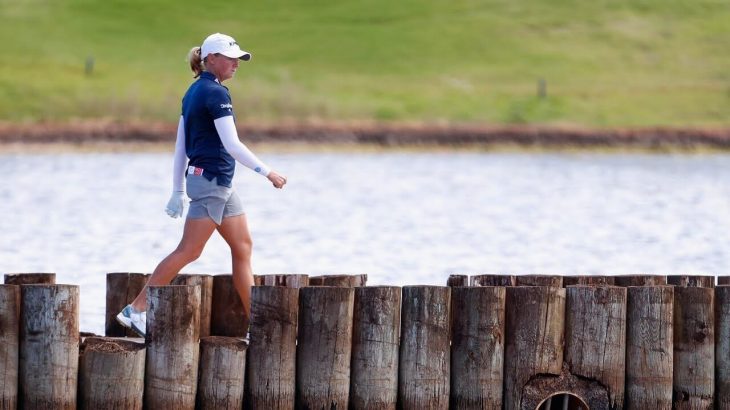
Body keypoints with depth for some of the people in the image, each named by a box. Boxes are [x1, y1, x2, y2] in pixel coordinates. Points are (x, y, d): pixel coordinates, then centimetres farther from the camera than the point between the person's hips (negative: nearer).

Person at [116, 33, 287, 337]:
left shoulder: (194, 92, 15)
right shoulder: (215, 93, -14)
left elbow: (180, 147, 17)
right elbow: (232, 145, -19)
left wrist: (179, 192, 19)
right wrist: (266, 172, -13)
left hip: (221, 184, 10)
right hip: (211, 179, -10)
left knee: (242, 247, 9)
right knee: (189, 251, -8)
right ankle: (136, 310, -7)